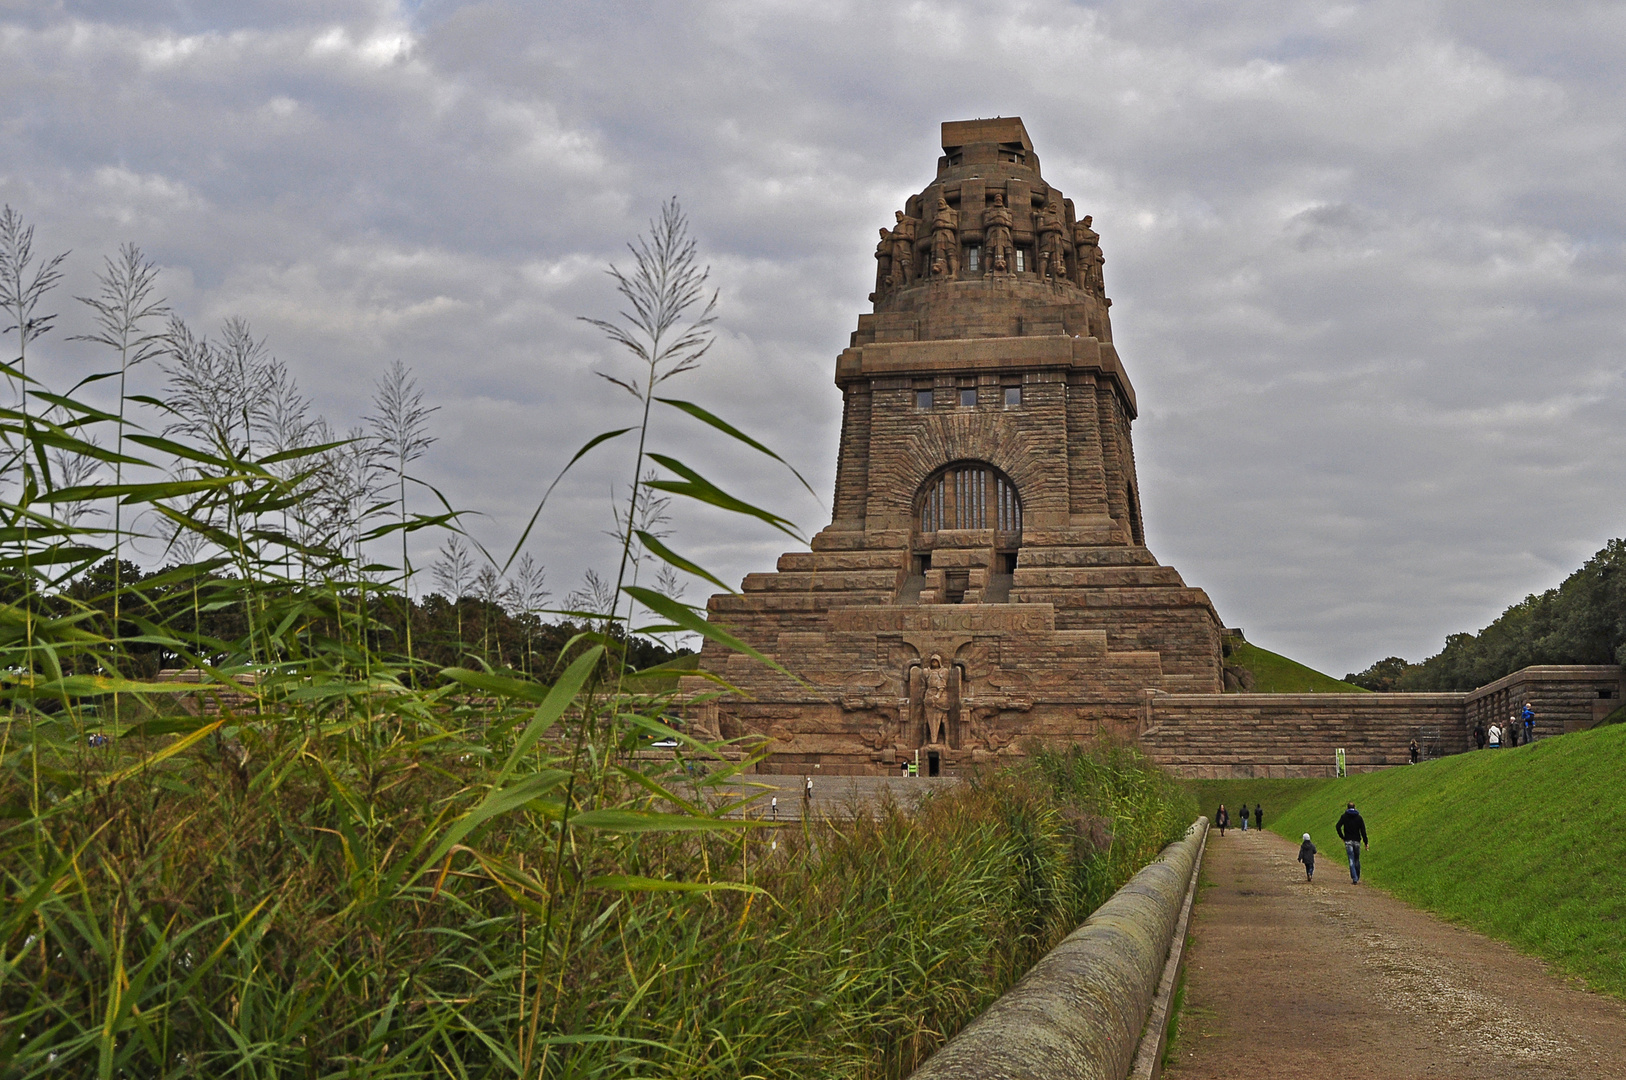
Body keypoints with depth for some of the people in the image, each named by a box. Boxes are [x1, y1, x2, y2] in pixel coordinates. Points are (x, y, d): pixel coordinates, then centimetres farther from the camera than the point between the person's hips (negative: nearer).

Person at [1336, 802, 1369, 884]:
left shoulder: (1344, 817, 2)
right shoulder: (1359, 818, 4)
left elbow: (1338, 827, -10)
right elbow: (1363, 831, -1)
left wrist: (1342, 837, 0)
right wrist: (1365, 842, 1)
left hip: (1348, 841, -1)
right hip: (1357, 841, 1)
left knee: (1351, 860, -4)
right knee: (1357, 860, 13)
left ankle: (1354, 879, -15)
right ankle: (1357, 878, 19)